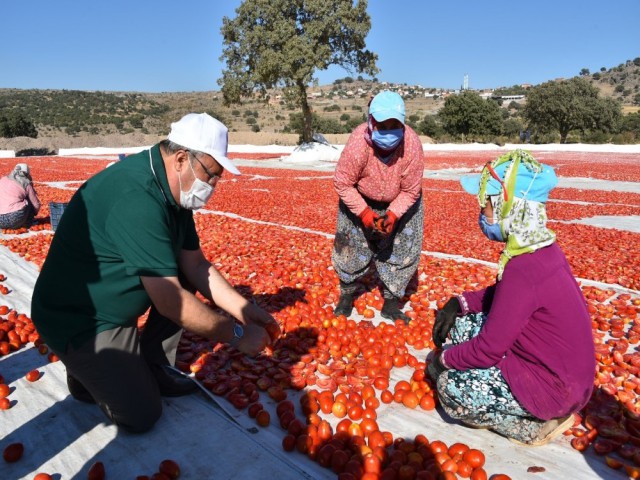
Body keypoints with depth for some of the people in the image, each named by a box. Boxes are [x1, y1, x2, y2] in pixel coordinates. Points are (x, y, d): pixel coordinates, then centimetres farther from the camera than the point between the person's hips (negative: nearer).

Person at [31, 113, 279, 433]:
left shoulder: (172, 189, -3)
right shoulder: (136, 199, -32)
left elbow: (195, 265, 0)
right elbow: (171, 301, -30)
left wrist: (244, 310, -7)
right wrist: (236, 334, -21)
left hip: (117, 303, 9)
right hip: (79, 322, -9)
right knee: (141, 415, -9)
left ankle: (152, 366, 11)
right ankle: (87, 373, 17)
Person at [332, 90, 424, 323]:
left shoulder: (412, 144, -30)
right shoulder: (357, 143, -34)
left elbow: (411, 190, -17)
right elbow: (342, 183, -22)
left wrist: (393, 215, -28)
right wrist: (364, 213, -25)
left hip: (399, 203, 1)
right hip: (360, 200, -1)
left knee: (403, 251, -1)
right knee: (350, 247, 3)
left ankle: (391, 303, 17)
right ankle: (346, 296, 28)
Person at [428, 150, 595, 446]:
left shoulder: (523, 269, -31)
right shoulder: (543, 249, -3)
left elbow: (488, 349, -24)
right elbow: (504, 294, 14)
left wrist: (444, 359, -7)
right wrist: (459, 303, -1)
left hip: (554, 388, -9)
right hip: (566, 371, 9)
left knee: (449, 387, -12)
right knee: (464, 324, 6)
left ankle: (534, 425, 4)